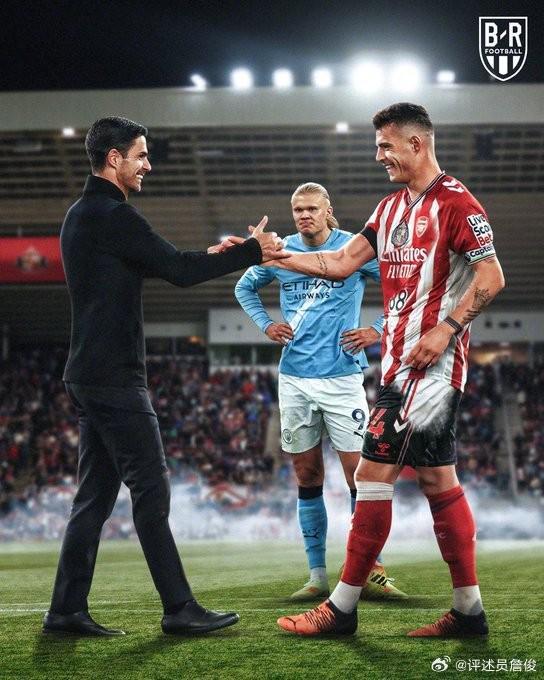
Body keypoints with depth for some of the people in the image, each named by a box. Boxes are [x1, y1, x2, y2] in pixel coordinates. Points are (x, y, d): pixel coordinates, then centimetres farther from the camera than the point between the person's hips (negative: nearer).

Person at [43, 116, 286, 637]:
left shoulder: (81, 214, 18)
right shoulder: (113, 215, -14)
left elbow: (157, 265, 25)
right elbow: (178, 271, -16)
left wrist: (210, 254, 18)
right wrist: (252, 251, -8)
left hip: (88, 377, 10)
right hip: (114, 379, -10)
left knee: (95, 495, 11)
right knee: (151, 491, -5)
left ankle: (67, 610, 12)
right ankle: (179, 609, 0)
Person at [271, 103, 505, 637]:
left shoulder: (455, 203, -10)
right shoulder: (391, 208, 17)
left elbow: (491, 277, -13)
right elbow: (341, 263, 16)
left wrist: (446, 329, -20)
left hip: (430, 364, -9)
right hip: (400, 363, 9)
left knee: (375, 475, -7)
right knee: (436, 480, 9)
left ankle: (342, 608, 1)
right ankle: (469, 612, 15)